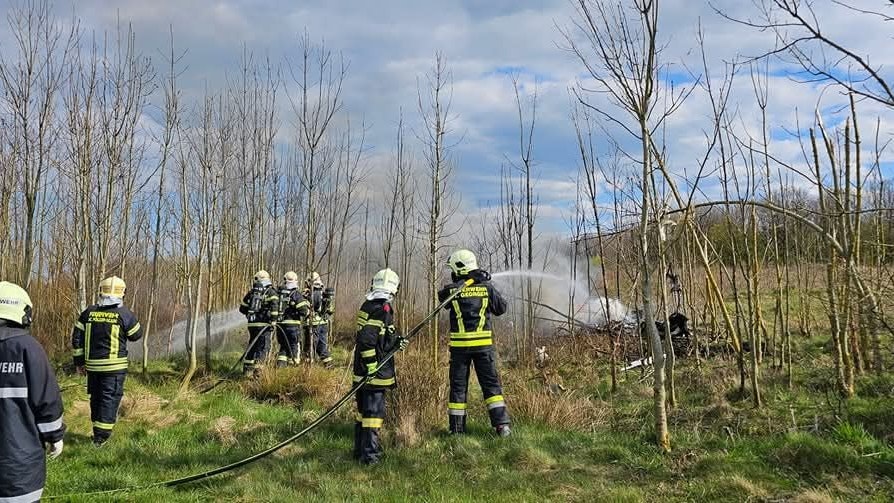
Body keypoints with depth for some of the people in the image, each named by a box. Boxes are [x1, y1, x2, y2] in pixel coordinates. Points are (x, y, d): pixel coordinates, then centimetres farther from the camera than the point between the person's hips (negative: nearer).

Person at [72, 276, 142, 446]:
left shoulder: (89, 312, 3)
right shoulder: (124, 314, -9)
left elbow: (76, 338, 5)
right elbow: (136, 335, 2)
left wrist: (79, 361, 13)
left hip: (92, 365, 4)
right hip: (115, 366, -4)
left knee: (96, 398, 17)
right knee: (110, 399, 1)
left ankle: (98, 432, 28)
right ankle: (101, 437, -2)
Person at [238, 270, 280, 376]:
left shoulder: (251, 293, 13)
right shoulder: (271, 292, 0)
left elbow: (242, 308, 19)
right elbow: (274, 306, -17)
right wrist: (273, 322, -14)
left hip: (252, 324, 5)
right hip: (264, 324, -5)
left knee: (252, 345, 17)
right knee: (263, 347, -1)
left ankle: (247, 367, 20)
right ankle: (256, 367, -13)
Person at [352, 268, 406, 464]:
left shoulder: (368, 305, 12)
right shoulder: (382, 308, -17)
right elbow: (367, 340, -24)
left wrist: (395, 341, 15)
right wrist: (372, 366, -21)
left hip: (363, 371, 9)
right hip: (375, 373, -9)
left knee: (364, 410, 17)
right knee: (374, 411, -3)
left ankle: (360, 450, 27)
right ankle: (370, 454, 1)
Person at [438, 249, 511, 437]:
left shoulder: (452, 290, -6)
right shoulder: (486, 287, -2)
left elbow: (441, 297, 15)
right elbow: (501, 308, 10)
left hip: (459, 345, -1)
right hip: (483, 344, 1)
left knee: (458, 386, 10)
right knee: (491, 384, 8)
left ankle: (456, 427, 14)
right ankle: (502, 424, 2)